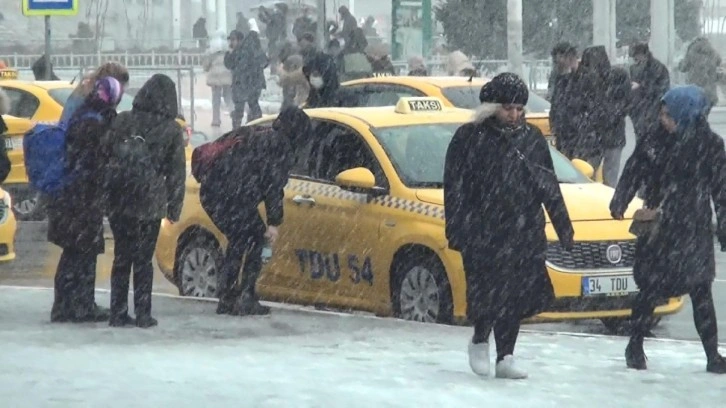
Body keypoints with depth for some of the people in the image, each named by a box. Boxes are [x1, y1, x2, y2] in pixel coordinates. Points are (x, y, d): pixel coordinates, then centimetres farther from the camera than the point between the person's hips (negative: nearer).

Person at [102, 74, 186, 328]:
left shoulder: (123, 121, 3)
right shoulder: (171, 130, -3)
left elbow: (104, 154, 6)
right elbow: (176, 173, 0)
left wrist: (106, 193, 14)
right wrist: (174, 208, 6)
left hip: (118, 201, 2)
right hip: (149, 203, -2)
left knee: (122, 256, 11)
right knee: (143, 259, 6)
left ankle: (118, 312, 12)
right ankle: (143, 314, 6)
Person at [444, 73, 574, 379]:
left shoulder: (532, 139, 10)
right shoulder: (470, 139, -1)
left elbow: (550, 189, 14)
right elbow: (454, 189, -2)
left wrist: (564, 228, 11)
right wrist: (456, 231, -8)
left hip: (525, 235, 3)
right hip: (483, 235, -3)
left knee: (516, 296, 2)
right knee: (488, 293, -7)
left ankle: (505, 357, 10)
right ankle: (479, 342, 20)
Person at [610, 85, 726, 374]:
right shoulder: (653, 141, -1)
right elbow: (633, 173, 0)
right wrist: (619, 203, -16)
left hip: (694, 230, -1)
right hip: (657, 229, 1)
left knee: (701, 294, 0)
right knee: (650, 288, 5)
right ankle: (635, 347, 21)